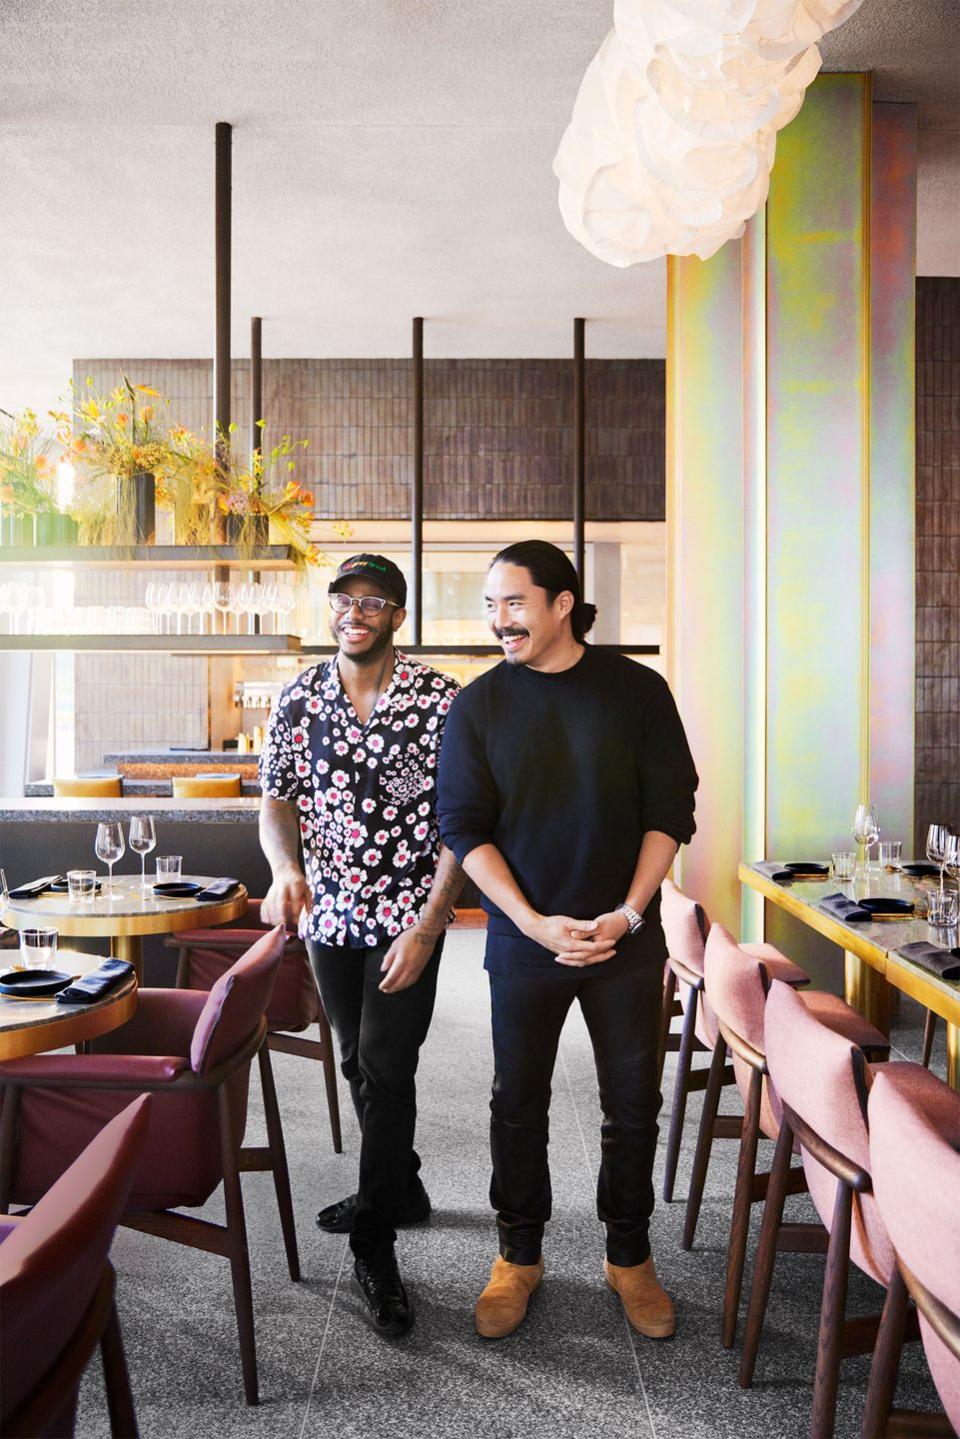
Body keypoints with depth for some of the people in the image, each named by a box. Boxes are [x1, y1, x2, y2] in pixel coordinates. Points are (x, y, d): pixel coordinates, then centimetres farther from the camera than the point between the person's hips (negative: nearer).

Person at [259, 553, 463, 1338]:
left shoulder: (439, 699, -10)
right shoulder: (301, 697, 2)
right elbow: (278, 801, 4)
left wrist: (427, 926, -17)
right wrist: (285, 867, -17)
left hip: (408, 918, -4)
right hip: (330, 916, 5)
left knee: (384, 1067, -9)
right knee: (363, 1064, 18)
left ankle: (376, 1244, 8)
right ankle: (402, 1189, 41)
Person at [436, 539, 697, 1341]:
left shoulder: (637, 691, -3)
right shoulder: (479, 705, -2)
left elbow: (670, 811, -2)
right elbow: (464, 826, -4)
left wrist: (627, 915, -12)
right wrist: (534, 923, -15)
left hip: (626, 938, 0)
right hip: (524, 938, 0)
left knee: (633, 1103, 11)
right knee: (518, 1104, 12)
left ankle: (629, 1257, 32)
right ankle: (520, 1254, 32)